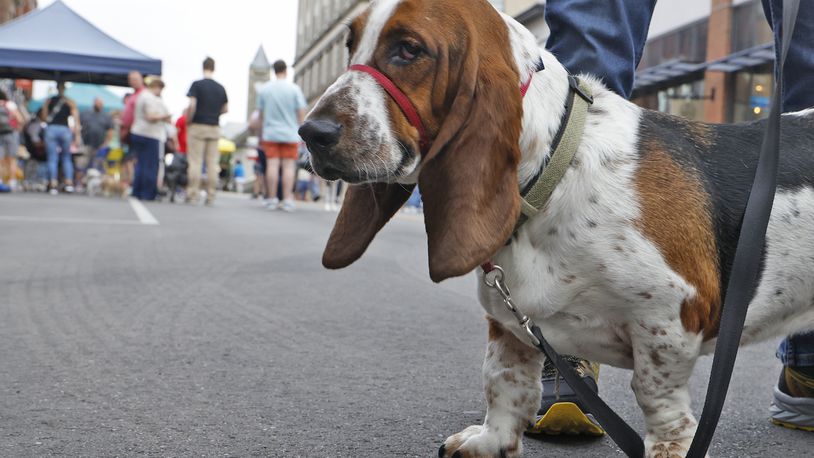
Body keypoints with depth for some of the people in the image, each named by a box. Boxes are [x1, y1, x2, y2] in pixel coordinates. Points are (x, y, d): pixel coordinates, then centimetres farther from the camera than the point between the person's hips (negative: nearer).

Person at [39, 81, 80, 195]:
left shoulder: (48, 101, 9)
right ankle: (69, 183, 1)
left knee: (52, 158, 2)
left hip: (51, 129, 1)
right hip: (65, 129, -1)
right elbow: (76, 121, -1)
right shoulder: (70, 102, 5)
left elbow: (43, 117, 5)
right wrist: (77, 137, 0)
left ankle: (53, 185, -5)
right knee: (66, 157, 11)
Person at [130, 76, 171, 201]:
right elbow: (151, 117, -21)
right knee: (150, 166, -6)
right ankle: (148, 194, -5)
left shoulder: (141, 96, 20)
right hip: (150, 135, -10)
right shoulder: (151, 98, -12)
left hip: (137, 133, 10)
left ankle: (137, 193, 10)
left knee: (140, 164, 10)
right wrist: (164, 118, -10)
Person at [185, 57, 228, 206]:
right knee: (212, 163, 5)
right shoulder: (221, 88, 7)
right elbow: (226, 109, 9)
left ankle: (193, 195, -3)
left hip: (198, 126, -4)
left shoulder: (197, 85, -6)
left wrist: (188, 121, -2)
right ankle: (210, 196, 4)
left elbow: (192, 105, -15)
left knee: (195, 162, -1)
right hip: (214, 128, 4)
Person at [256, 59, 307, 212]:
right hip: (290, 133, -2)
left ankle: (272, 199, 2)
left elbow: (260, 113, 8)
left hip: (270, 133, 2)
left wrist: (263, 129, 20)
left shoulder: (263, 89, 3)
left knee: (272, 165, 2)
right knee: (289, 166, 0)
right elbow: (301, 112, -3)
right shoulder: (294, 89, -4)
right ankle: (287, 200, -3)